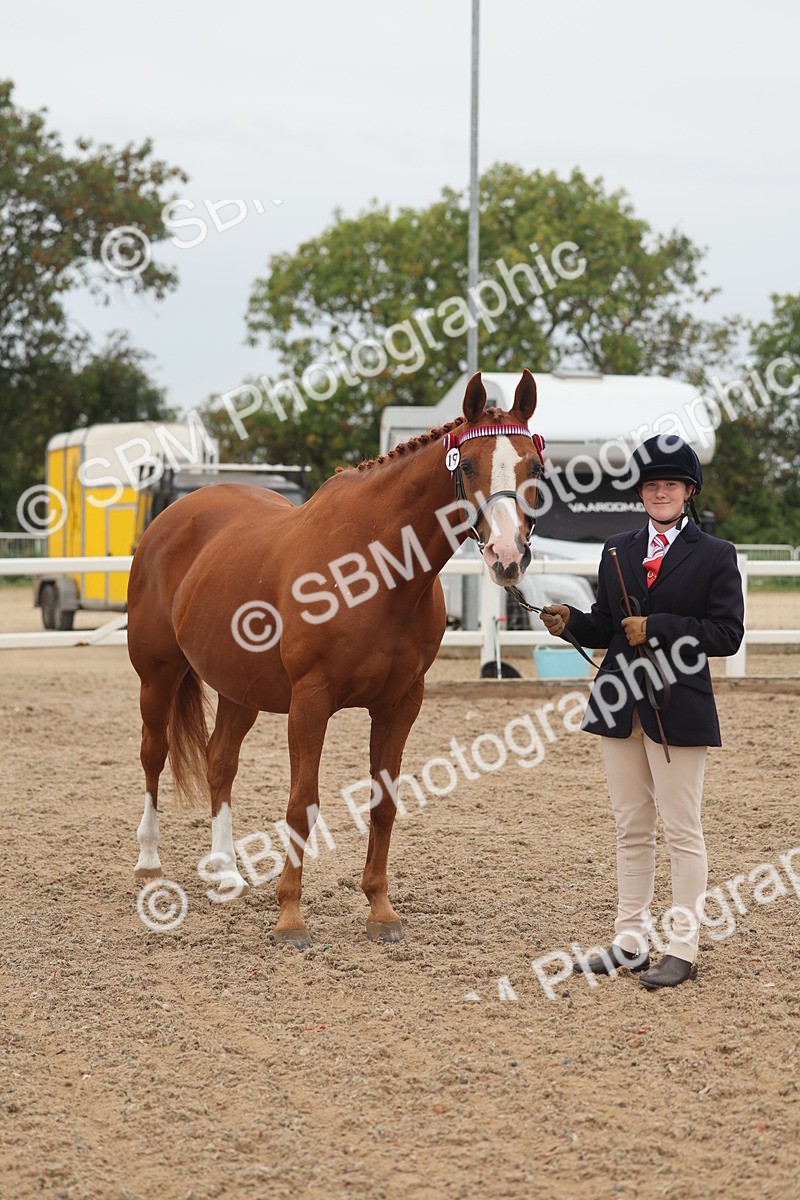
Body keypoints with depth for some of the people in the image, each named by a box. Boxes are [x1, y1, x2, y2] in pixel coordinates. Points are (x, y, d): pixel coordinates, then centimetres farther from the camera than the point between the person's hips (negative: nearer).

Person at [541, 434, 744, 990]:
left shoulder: (714, 555, -3)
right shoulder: (618, 550, 12)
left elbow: (727, 634, -11)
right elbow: (607, 627, 13)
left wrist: (656, 628, -18)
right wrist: (571, 622, -8)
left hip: (678, 708, -5)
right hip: (621, 706, 5)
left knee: (682, 831, -1)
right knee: (631, 829, 12)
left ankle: (684, 949, 4)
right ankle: (630, 943, 19)